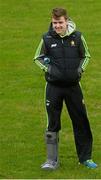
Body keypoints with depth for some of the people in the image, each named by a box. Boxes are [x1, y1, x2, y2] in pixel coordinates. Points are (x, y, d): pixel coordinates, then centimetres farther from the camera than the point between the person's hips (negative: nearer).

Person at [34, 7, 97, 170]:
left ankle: (85, 158, 18)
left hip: (73, 85, 1)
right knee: (52, 124, 3)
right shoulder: (47, 38, -5)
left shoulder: (77, 36, -4)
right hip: (54, 87, -1)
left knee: (81, 122, 6)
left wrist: (81, 69, -5)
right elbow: (38, 58, 8)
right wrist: (47, 68, -9)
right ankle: (52, 160, 12)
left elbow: (86, 56, 11)